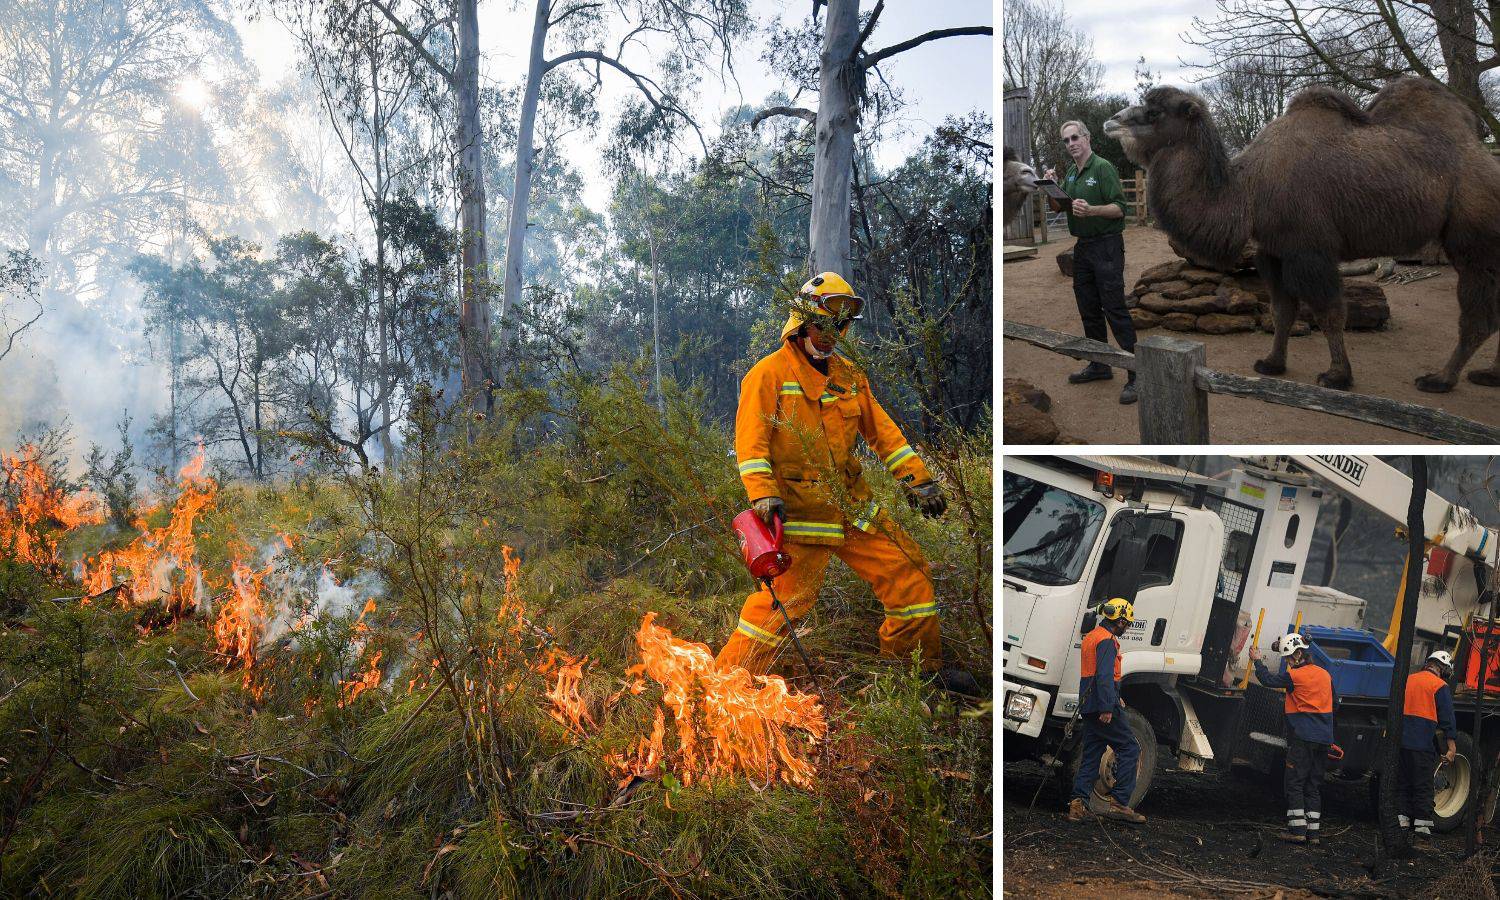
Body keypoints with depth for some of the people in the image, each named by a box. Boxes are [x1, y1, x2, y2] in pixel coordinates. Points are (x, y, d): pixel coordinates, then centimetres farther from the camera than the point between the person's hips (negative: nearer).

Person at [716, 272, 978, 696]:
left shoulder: (848, 375, 15)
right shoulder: (769, 374, -6)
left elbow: (881, 430, 18)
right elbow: (750, 439, -13)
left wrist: (918, 479, 11)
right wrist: (762, 494, -25)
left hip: (854, 506, 7)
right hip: (800, 512, -7)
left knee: (909, 571, 7)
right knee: (785, 599, -13)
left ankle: (923, 665, 24)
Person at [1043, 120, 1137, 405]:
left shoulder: (1103, 167, -11)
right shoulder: (1071, 173, 14)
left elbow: (1121, 208, -16)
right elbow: (1057, 208, 16)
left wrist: (1092, 210, -32)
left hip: (1106, 246, -8)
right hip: (1082, 247, 8)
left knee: (1115, 310, -12)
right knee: (1088, 309, 14)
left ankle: (1137, 374, -10)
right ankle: (1099, 365, 27)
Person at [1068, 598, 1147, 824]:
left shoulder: (1091, 636, 19)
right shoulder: (1107, 640, -13)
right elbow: (1104, 676, -23)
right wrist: (1107, 708, -26)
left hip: (1088, 706, 10)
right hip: (1104, 706, -10)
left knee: (1091, 755, 10)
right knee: (1129, 750, -3)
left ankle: (1078, 805, 5)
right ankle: (1119, 803, -7)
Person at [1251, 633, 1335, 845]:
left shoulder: (1296, 676, -11)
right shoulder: (1325, 674, 10)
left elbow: (1268, 680, -2)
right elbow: (1333, 705, 19)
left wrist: (1258, 661, 13)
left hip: (1302, 738, -6)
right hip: (1323, 739, 7)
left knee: (1294, 782, 0)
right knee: (1314, 785, 10)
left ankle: (1298, 829, -4)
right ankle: (1314, 832, 9)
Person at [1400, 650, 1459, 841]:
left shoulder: (1407, 680, 12)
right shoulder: (1439, 686, -7)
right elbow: (1447, 718, -10)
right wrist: (1452, 746, -8)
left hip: (1401, 741, 6)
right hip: (1423, 745, -5)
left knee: (1402, 783, 12)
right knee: (1423, 786, 1)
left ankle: (1402, 821, 12)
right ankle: (1422, 824, 1)